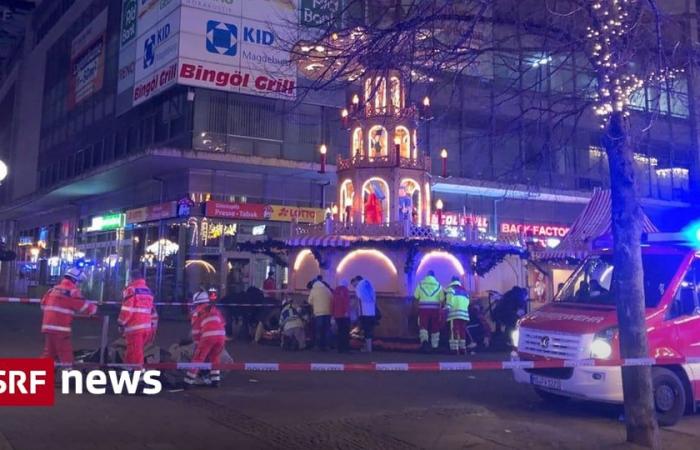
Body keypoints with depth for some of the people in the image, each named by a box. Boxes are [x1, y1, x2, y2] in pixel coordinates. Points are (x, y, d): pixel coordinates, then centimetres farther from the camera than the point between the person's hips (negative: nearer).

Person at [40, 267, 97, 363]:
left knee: (48, 354, 17)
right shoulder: (72, 291, -8)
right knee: (66, 357, -2)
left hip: (47, 327, 8)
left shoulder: (52, 290, 15)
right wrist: (94, 307, 12)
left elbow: (43, 305, 21)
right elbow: (86, 307, -7)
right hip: (60, 329, -8)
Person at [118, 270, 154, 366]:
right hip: (146, 326, 8)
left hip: (134, 327, -8)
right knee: (132, 352, 18)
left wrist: (121, 323, -4)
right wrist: (153, 326, 22)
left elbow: (127, 309, -13)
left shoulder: (131, 289, -6)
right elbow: (152, 310, 19)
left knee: (135, 354, -6)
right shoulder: (148, 290, 17)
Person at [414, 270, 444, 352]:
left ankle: (424, 340, -28)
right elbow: (441, 299, 1)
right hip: (435, 308, 1)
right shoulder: (438, 285, 7)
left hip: (423, 308, -1)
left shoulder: (421, 284, 6)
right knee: (435, 327, 10)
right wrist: (440, 307, 12)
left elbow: (416, 296, 0)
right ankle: (435, 345, 16)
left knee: (423, 326, -3)